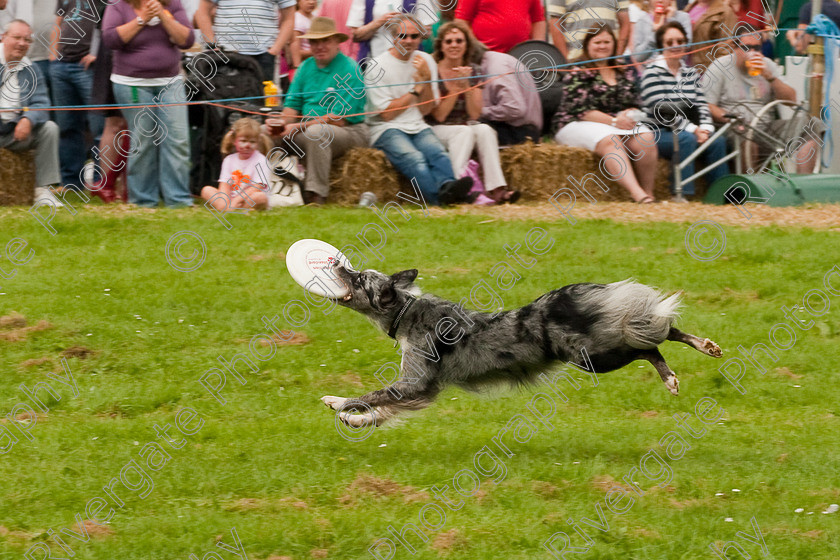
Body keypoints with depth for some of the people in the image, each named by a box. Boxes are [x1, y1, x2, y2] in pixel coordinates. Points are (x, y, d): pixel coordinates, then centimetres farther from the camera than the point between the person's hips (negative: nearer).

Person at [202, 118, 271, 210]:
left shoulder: (260, 160, -4)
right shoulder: (229, 160, 9)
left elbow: (257, 188, -15)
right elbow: (224, 185, -2)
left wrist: (237, 200, -26)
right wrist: (224, 202, -24)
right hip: (231, 198, 5)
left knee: (261, 197, -35)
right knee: (206, 190, -11)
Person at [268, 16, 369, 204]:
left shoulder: (349, 70, -10)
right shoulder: (306, 67, 12)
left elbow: (340, 118, -17)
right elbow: (293, 104, 12)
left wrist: (299, 127, -21)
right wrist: (283, 122, -13)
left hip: (349, 131, -7)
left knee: (316, 132, -38)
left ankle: (316, 194, -36)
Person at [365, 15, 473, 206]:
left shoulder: (425, 61, 12)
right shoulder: (377, 68, -2)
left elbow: (425, 110, 12)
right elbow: (387, 113, -5)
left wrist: (427, 79, -3)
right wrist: (416, 89, -2)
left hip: (418, 127, 4)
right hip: (387, 130, -4)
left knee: (437, 152, -32)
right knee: (413, 158, -36)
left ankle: (447, 186, -60)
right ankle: (439, 197, -59)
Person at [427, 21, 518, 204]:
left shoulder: (472, 71, 7)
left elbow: (475, 114, 0)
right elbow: (439, 115, -9)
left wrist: (466, 85, -12)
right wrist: (456, 87, -15)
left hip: (467, 126, 4)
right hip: (438, 130, -4)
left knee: (485, 130, -28)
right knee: (465, 131, -33)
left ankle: (496, 189, -43)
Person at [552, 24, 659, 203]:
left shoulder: (625, 72, 17)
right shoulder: (577, 73, 0)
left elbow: (636, 104, 14)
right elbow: (580, 109, -11)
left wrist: (628, 115, -12)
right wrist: (613, 121, -19)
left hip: (619, 121, 5)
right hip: (578, 126, -5)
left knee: (646, 139, -26)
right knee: (610, 140, -37)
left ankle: (648, 194, -26)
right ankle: (638, 195, -51)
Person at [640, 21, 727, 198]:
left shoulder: (691, 74, 16)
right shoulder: (652, 73, -6)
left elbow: (701, 105, 7)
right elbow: (661, 111, -16)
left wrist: (705, 129, -14)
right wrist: (692, 129, -20)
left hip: (685, 131, 6)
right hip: (658, 133, -6)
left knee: (718, 140, -18)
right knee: (687, 139, -34)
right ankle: (682, 195, -35)